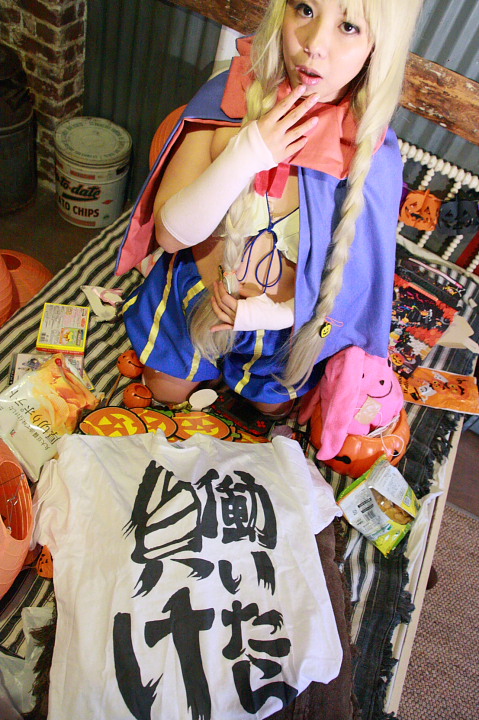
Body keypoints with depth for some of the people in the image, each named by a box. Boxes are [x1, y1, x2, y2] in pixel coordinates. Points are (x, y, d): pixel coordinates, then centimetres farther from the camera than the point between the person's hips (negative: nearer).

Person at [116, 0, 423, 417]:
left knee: (273, 407, 30)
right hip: (195, 293, 0)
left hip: (285, 319, 1)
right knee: (167, 392, 24)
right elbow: (169, 234, -27)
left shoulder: (375, 155, -26)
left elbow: (355, 273, -14)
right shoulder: (228, 97, -26)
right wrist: (243, 158, -40)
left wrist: (269, 313, -24)